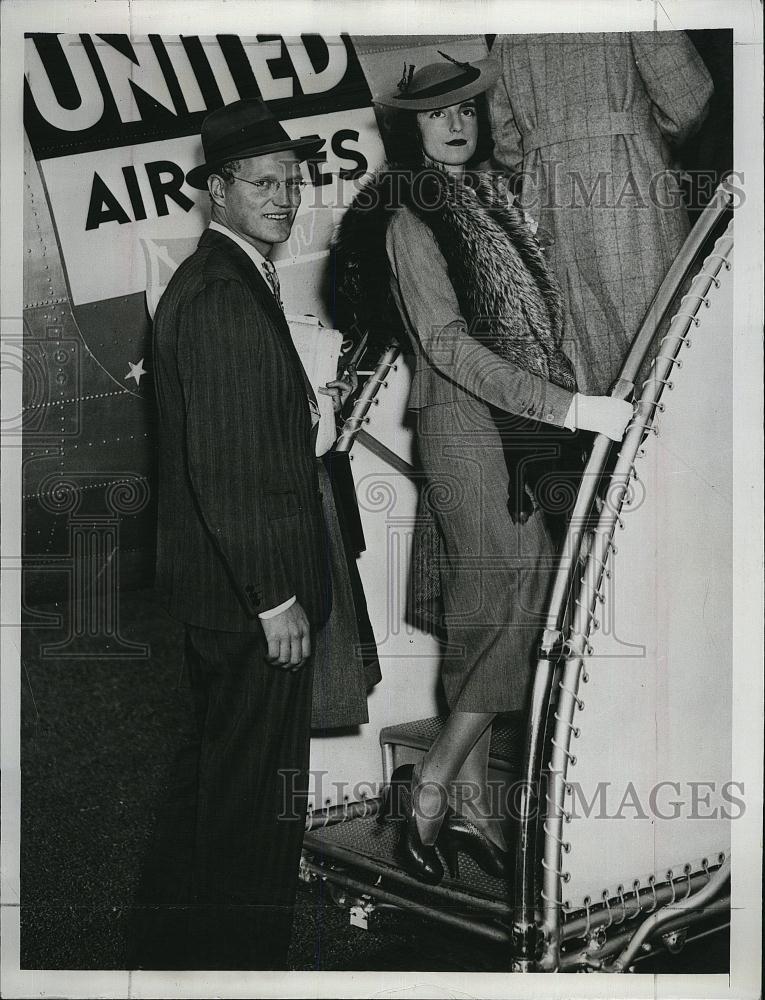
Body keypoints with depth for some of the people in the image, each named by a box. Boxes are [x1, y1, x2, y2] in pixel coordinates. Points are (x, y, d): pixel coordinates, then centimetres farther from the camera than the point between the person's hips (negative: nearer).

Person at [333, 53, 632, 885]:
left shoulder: (482, 202, 19)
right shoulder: (409, 217, -6)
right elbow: (449, 343, -15)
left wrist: (576, 400, 11)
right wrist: (569, 407, -19)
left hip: (512, 429, 8)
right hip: (464, 427, -8)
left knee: (488, 612, 8)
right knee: (510, 604, -9)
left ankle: (467, 800, 16)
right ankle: (431, 788, 4)